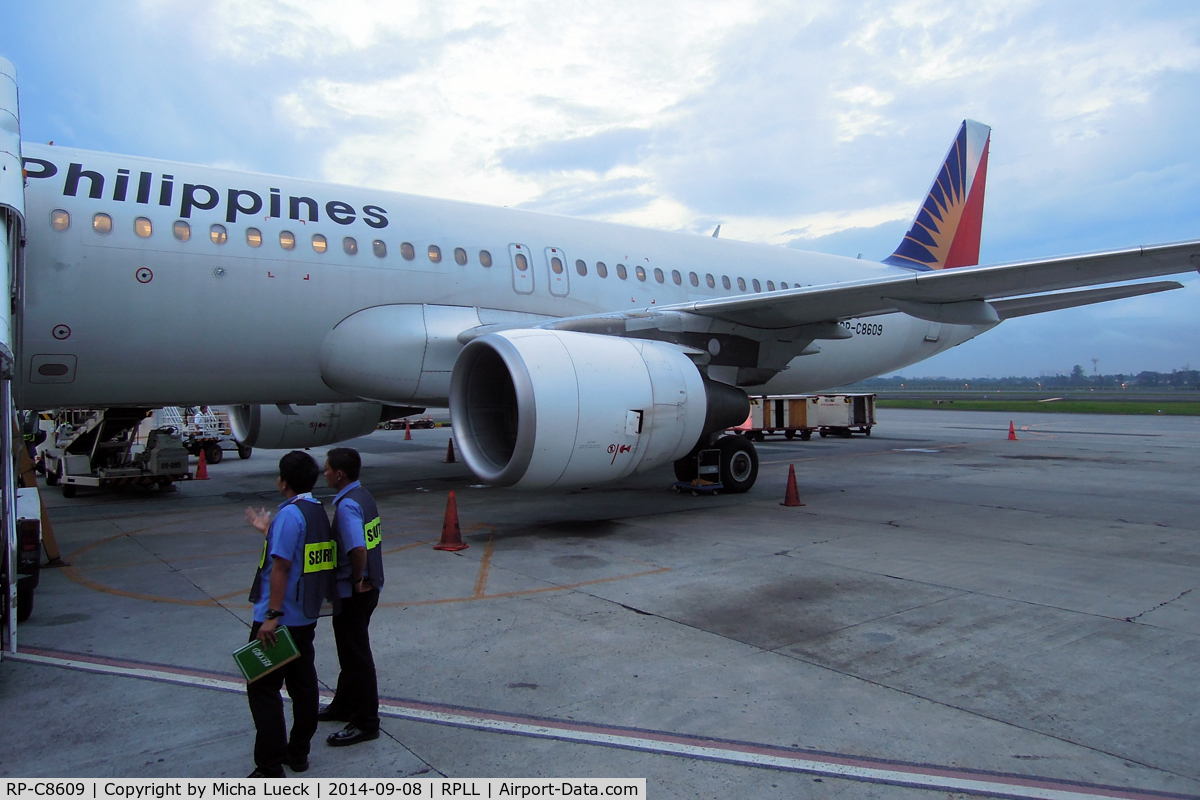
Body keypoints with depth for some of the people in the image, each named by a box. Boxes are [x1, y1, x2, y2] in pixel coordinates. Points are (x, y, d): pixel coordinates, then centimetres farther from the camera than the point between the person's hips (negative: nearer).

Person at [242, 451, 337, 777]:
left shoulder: (290, 513, -19)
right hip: (307, 616, 9)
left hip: (279, 619, -9)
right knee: (303, 683, 16)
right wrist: (268, 530, 27)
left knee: (264, 689, 0)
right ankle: (298, 753, 27)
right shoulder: (318, 511, 9)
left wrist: (272, 616, -22)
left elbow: (282, 565, -23)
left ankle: (270, 768, 4)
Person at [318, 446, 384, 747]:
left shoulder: (346, 505, -24)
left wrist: (357, 579, -22)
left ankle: (366, 723, 14)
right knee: (351, 651, 24)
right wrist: (362, 578, 12)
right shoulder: (364, 496, 7)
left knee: (356, 656, 2)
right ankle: (344, 706, 41)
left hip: (353, 593, -10)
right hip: (369, 587, 10)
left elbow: (358, 548, -37)